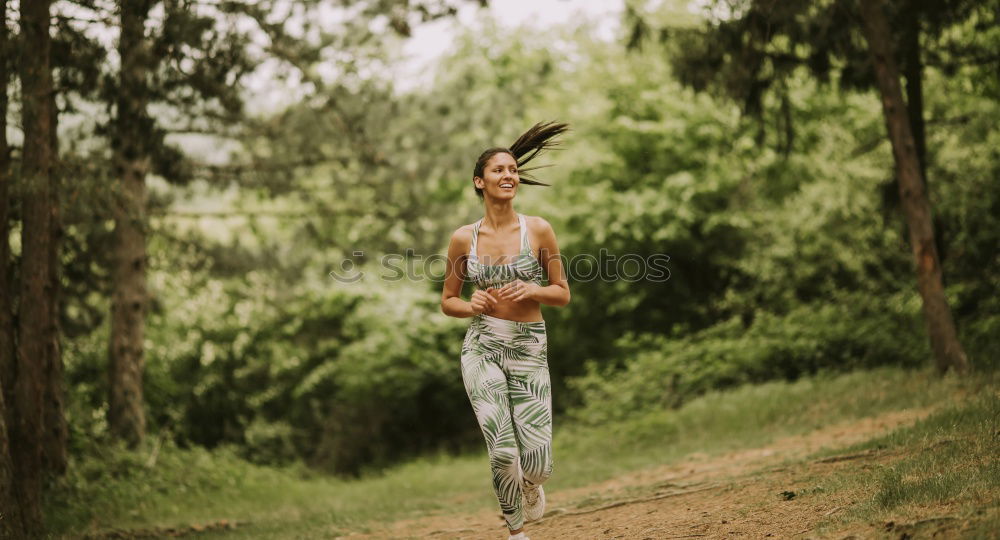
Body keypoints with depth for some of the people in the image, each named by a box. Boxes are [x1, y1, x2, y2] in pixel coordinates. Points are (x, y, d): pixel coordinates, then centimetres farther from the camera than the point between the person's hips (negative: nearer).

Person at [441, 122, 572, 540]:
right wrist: (473, 306, -11)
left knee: (536, 464, -7)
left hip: (529, 349, 0)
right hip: (482, 349, 0)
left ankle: (530, 484, 32)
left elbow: (563, 294, 5)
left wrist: (531, 290, -15)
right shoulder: (464, 238, 1)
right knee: (504, 453, -13)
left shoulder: (538, 230, -2)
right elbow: (447, 301, 11)